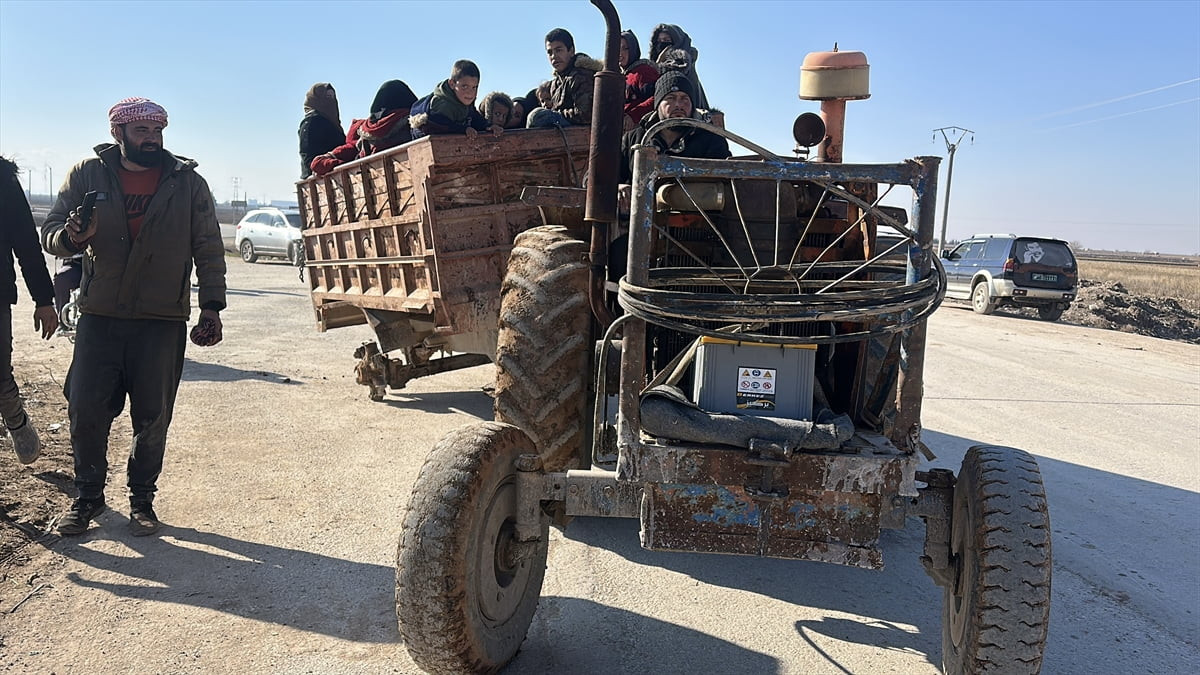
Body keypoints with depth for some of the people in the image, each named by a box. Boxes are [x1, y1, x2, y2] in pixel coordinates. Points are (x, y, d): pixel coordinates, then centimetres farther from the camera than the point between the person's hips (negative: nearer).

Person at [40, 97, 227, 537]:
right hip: (99, 316, 1)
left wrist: (211, 307, -5)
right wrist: (70, 237, -20)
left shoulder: (187, 182, 2)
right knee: (85, 410, 2)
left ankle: (142, 500, 23)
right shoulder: (87, 175, 4)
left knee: (152, 417, 5)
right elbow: (50, 234, 5)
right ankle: (88, 497, 22)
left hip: (163, 320, -1)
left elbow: (208, 249, 3)